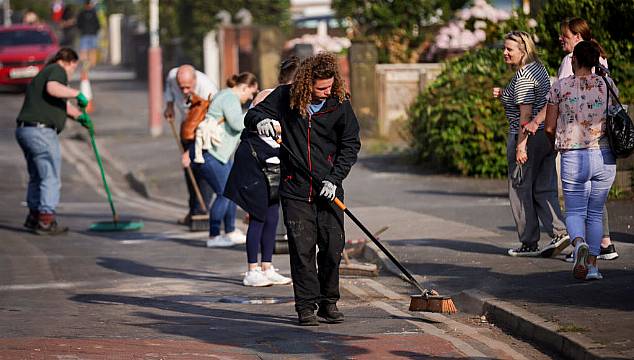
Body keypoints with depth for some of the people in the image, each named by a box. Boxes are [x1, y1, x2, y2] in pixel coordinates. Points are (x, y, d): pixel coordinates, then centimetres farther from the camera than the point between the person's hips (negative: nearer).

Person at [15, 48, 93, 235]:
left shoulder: (45, 73, 25)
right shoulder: (58, 70, -4)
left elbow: (62, 104, 38)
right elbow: (53, 88, -27)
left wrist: (81, 116, 46)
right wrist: (77, 93, -17)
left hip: (25, 130, 10)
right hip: (41, 131, -10)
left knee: (37, 176, 21)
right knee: (51, 178, -4)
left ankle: (34, 217, 28)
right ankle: (46, 221, -4)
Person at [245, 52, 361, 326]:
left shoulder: (340, 104, -2)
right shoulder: (284, 97, -4)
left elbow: (350, 145, 3)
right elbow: (252, 115, 5)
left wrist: (334, 178, -8)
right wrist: (261, 120, -21)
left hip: (329, 190, 1)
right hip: (295, 190, -1)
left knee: (333, 247, 1)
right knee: (302, 249, -3)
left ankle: (328, 302, 16)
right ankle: (306, 306, 3)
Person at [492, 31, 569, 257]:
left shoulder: (523, 76, -16)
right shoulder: (538, 69, 14)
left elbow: (526, 112, -21)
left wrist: (521, 144, -22)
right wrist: (504, 95, 14)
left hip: (528, 136, -9)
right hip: (546, 135, 9)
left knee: (520, 189, 2)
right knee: (544, 189, 10)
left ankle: (529, 244, 7)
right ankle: (559, 232, -3)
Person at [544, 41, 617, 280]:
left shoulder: (560, 87, -3)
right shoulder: (608, 85, 1)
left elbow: (549, 128, -1)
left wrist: (557, 143, 20)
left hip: (573, 158, -2)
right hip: (605, 157, 2)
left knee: (575, 211, 8)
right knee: (596, 213, 14)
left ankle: (579, 243, -23)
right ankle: (592, 265, 10)